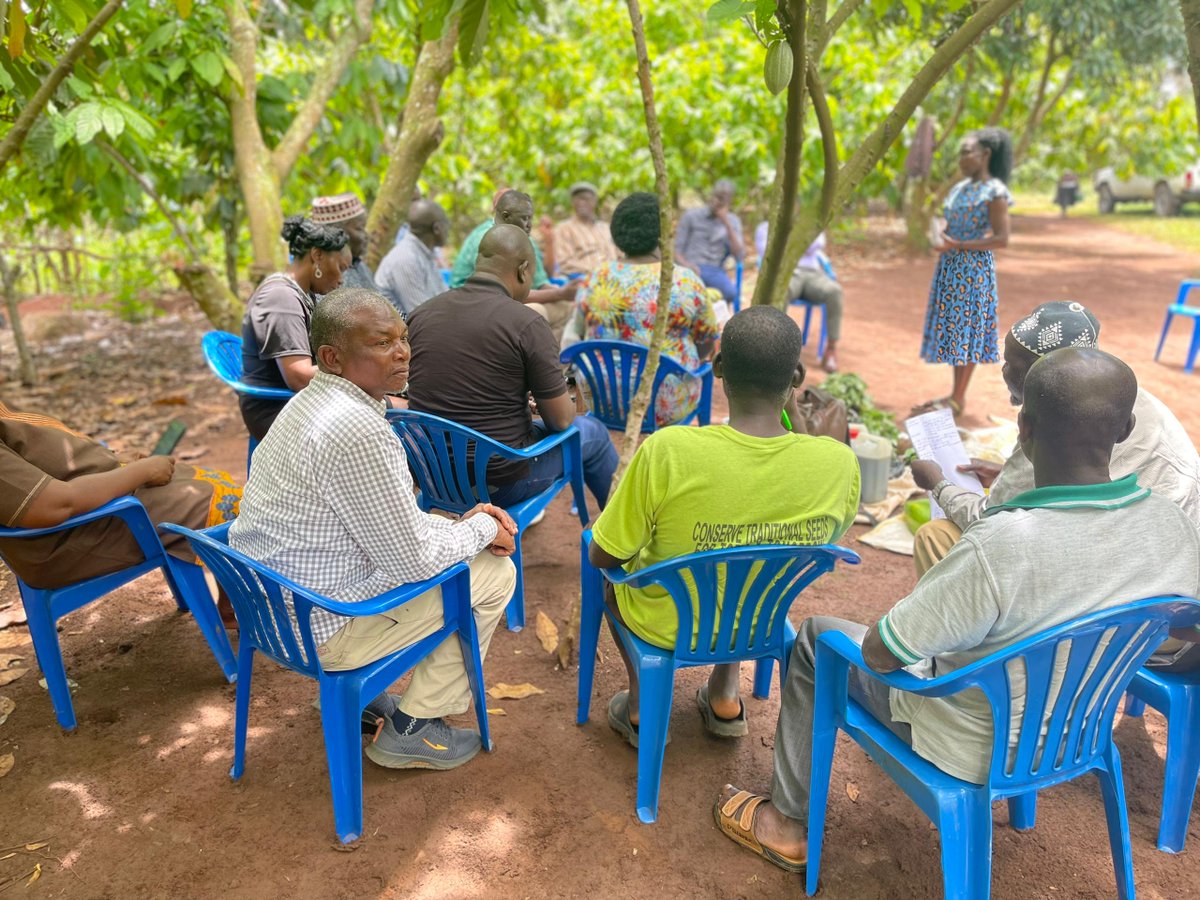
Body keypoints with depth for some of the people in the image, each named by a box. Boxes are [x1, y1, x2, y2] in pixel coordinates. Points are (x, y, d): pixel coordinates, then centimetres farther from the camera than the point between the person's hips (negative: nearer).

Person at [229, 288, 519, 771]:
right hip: (317, 628, -9)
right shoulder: (357, 431, -28)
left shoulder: (312, 401, 4)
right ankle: (412, 730, 10)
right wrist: (482, 530, -5)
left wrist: (459, 522, 3)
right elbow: (412, 561, -22)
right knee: (494, 574, -1)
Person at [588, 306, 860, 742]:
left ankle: (641, 704, 31)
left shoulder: (668, 451, -33)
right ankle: (725, 697, 36)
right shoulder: (839, 462, -24)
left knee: (618, 566, 30)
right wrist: (794, 413, -2)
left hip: (666, 624, -2)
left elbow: (603, 556, -20)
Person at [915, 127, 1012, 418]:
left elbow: (1001, 239, -15)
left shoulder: (995, 192, -10)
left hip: (974, 267, -8)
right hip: (950, 266, 8)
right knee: (953, 325, 10)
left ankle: (958, 399, 4)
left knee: (967, 327, -3)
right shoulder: (960, 188, 13)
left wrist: (957, 244, -20)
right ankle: (955, 395, 18)